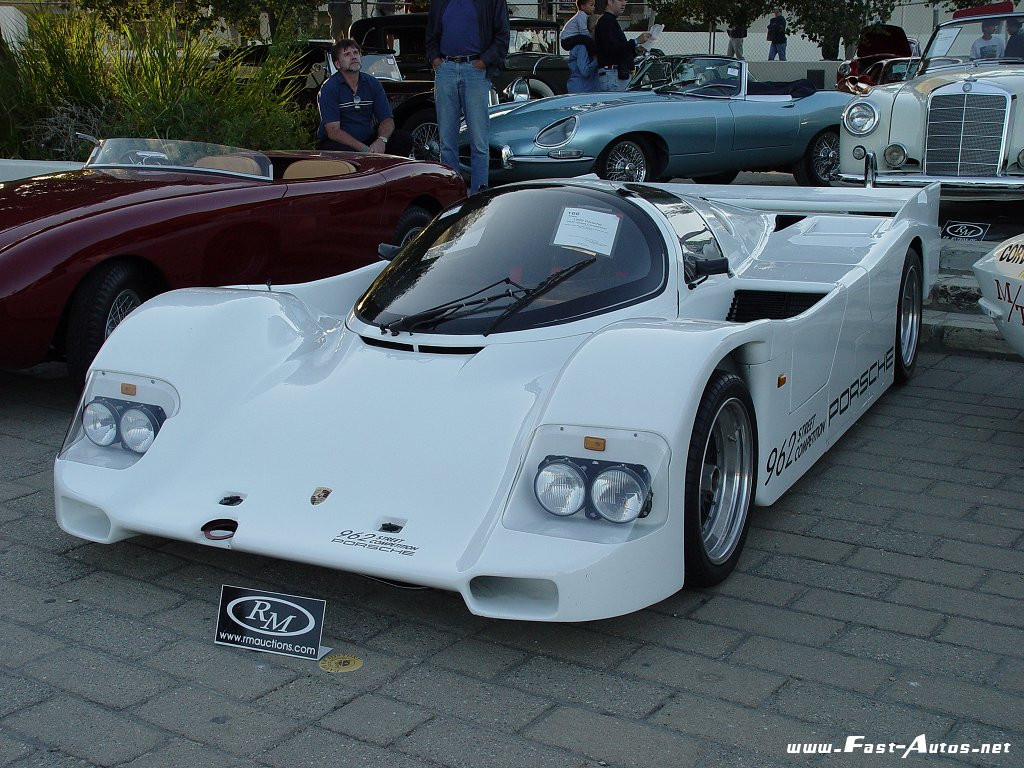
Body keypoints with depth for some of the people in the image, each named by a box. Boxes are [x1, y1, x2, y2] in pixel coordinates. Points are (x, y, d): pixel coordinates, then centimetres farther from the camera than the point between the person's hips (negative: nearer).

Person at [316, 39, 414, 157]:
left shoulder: (372, 83, 6)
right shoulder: (329, 87, -10)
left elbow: (387, 119, 2)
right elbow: (333, 131, -18)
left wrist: (381, 140, -22)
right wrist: (364, 149, -29)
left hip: (367, 140, 5)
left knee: (405, 138, -14)